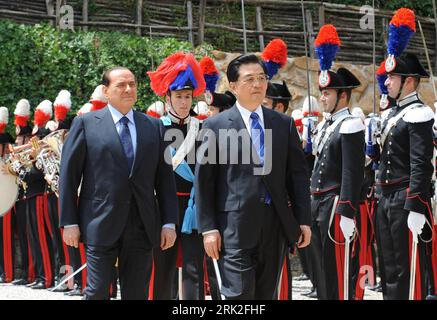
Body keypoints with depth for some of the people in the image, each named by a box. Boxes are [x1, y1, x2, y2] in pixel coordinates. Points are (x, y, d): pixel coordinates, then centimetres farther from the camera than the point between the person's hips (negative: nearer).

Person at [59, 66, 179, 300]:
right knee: (97, 293, -1)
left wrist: (169, 222, 3)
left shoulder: (154, 126, 11)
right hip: (101, 225, -3)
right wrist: (69, 222, -4)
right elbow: (68, 174, 1)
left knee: (137, 294, 6)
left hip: (142, 227, 3)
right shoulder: (86, 123, 2)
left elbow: (165, 177, 10)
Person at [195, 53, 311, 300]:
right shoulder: (216, 126, 0)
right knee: (239, 296, -8)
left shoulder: (284, 124, 10)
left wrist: (303, 221, 4)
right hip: (235, 226, -4)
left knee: (267, 295, 9)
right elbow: (204, 182, -1)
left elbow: (298, 175, 11)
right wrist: (208, 228, -6)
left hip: (276, 224, 4)